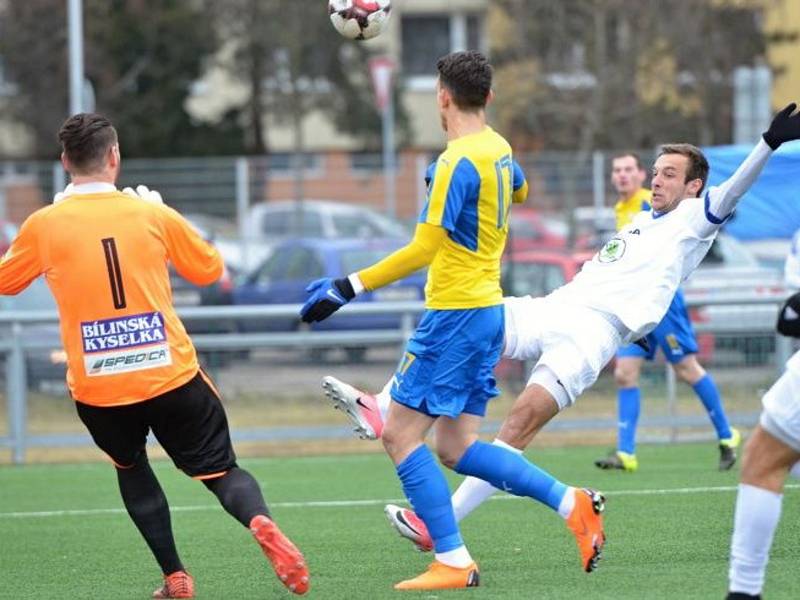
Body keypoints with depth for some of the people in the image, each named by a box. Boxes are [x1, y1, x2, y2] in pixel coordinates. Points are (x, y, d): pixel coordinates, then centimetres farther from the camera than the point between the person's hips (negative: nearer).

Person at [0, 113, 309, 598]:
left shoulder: (44, 225, -3)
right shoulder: (151, 214, -1)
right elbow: (210, 269, 14)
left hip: (97, 390, 0)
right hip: (171, 374, 0)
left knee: (131, 468, 27)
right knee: (222, 471, 10)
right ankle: (262, 523, -23)